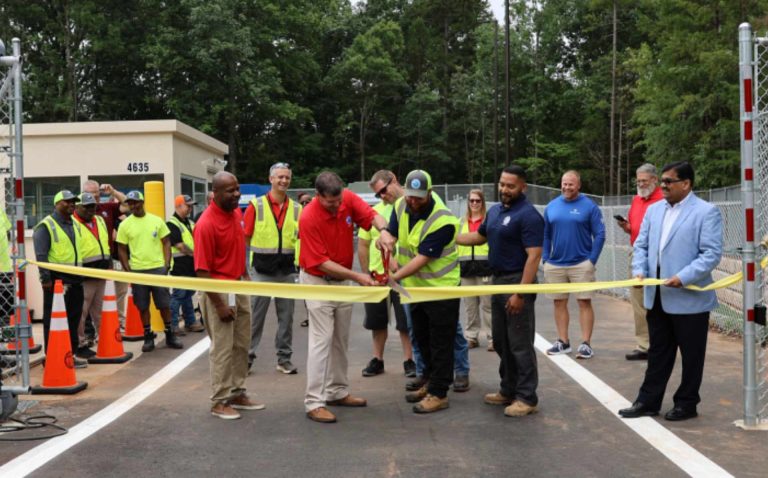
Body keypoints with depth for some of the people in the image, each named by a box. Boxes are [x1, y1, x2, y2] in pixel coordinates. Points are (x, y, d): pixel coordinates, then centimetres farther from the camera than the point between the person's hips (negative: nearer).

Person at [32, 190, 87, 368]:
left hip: (75, 279, 8)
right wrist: (46, 279, -18)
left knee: (73, 319, 11)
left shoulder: (75, 225, 15)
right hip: (56, 280, -7)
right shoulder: (46, 226, -9)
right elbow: (41, 256, -14)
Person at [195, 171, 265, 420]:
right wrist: (219, 305, -19)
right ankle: (219, 401, 13)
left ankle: (237, 393, 27)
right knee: (222, 348, 0)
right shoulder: (206, 224, -21)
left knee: (242, 344, 15)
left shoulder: (237, 213, 3)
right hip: (219, 291, -8)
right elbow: (202, 270, -20)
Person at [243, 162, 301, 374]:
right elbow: (245, 238, -1)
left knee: (286, 315, 9)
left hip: (287, 269, 3)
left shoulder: (297, 209, 6)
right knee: (255, 315, 3)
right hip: (261, 269, -3)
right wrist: (243, 265, -4)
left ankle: (284, 358, 18)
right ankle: (248, 355, 14)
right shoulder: (256, 205, -3)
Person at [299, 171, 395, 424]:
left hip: (342, 280, 7)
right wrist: (357, 277, -29)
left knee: (341, 339, 14)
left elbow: (372, 215, -12)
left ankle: (337, 391, 26)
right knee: (321, 340, -10)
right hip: (318, 281, -6)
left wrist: (383, 230, -36)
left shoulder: (348, 199, -11)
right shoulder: (309, 219, -26)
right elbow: (321, 263, -25)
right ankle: (314, 403, -6)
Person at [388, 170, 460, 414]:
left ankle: (438, 393, 9)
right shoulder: (401, 206, -4)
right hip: (415, 286, 7)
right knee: (422, 339, 19)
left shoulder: (442, 221, -26)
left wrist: (394, 278, -33)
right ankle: (430, 382, 35)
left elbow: (423, 258, -28)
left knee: (440, 344, 0)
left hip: (441, 288, -7)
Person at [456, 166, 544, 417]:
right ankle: (508, 390, 28)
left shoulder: (528, 215, -16)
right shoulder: (495, 210, 11)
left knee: (520, 344, -3)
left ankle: (527, 398, 6)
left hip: (517, 282, -9)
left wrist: (520, 293, -25)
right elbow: (479, 236, 28)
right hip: (498, 280, 9)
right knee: (501, 342, 16)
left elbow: (533, 256, -21)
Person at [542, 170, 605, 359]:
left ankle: (586, 343, 4)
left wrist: (592, 260, -10)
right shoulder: (551, 206, 7)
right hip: (555, 265, 4)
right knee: (559, 303, 9)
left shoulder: (589, 206, -4)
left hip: (581, 264, -4)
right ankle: (563, 342, 20)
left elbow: (599, 235, -4)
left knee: (584, 302, -1)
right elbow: (545, 235, 12)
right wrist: (545, 258, 4)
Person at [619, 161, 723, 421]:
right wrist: (639, 270, -6)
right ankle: (648, 401, 22)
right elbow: (641, 245, 13)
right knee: (657, 352, 14)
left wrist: (684, 277, -24)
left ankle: (686, 404, 20)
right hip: (657, 297, 6)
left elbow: (712, 253, -15)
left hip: (689, 298, -6)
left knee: (691, 355, 8)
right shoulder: (654, 210, 11)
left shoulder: (706, 212, -9)